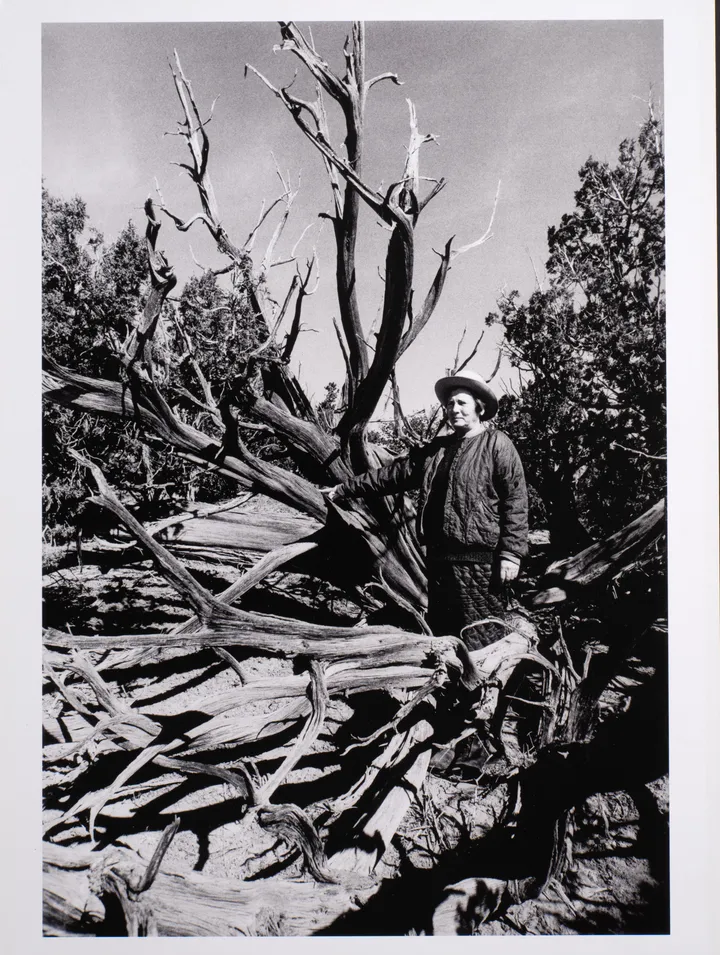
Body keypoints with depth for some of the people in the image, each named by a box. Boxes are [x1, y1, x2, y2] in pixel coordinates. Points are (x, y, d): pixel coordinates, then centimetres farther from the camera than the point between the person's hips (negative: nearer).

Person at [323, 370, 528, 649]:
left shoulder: (497, 445, -3)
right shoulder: (437, 448, 17)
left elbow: (515, 501, -9)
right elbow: (393, 473, 18)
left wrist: (511, 553, -15)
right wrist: (344, 489, 16)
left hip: (478, 560, -7)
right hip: (438, 556, 7)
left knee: (481, 641, -3)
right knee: (440, 632, 16)